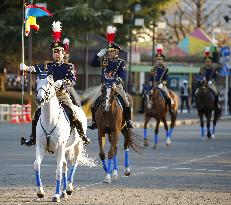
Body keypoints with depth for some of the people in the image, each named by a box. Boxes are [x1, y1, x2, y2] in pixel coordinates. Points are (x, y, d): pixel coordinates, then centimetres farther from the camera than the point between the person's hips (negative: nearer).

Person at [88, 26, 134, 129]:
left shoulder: (121, 62, 0)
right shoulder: (104, 60, 12)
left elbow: (123, 74, -9)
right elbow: (93, 63, 11)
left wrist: (119, 79, -31)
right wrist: (99, 54, 1)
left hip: (116, 85, -3)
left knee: (126, 103, -16)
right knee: (94, 103, -6)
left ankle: (128, 120, -2)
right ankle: (94, 121, 5)